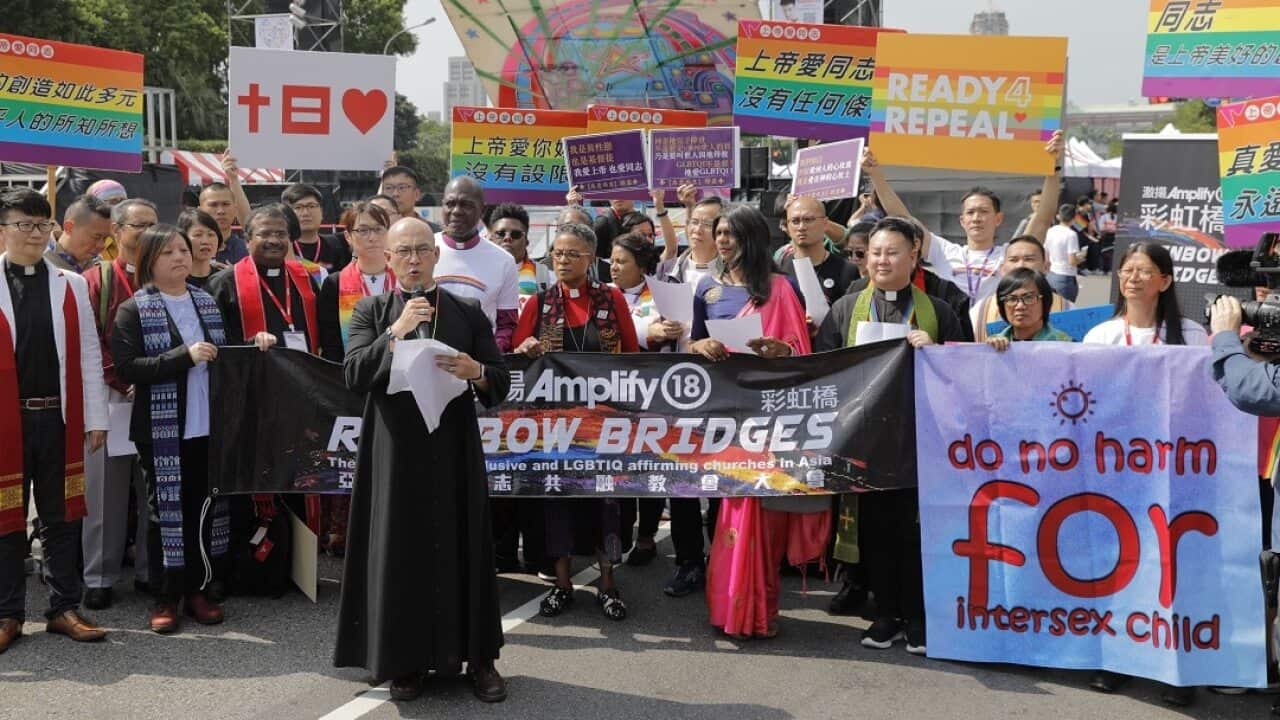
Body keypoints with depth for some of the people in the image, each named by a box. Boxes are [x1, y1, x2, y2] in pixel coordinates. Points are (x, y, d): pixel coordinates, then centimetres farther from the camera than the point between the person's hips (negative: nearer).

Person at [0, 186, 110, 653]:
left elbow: (88, 356, 6)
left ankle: (64, 608, 18)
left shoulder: (71, 287, 7)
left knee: (61, 517, 9)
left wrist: (95, 418, 2)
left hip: (58, 418, 2)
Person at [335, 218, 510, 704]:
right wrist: (397, 331, -19)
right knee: (401, 552, 3)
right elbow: (354, 376, -10)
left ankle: (478, 656, 14)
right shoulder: (371, 312, 4)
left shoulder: (468, 312, 6)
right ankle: (405, 659, 15)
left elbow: (502, 382, 4)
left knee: (462, 549, 4)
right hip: (395, 452, 0)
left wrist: (477, 372, -17)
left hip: (454, 451, 1)